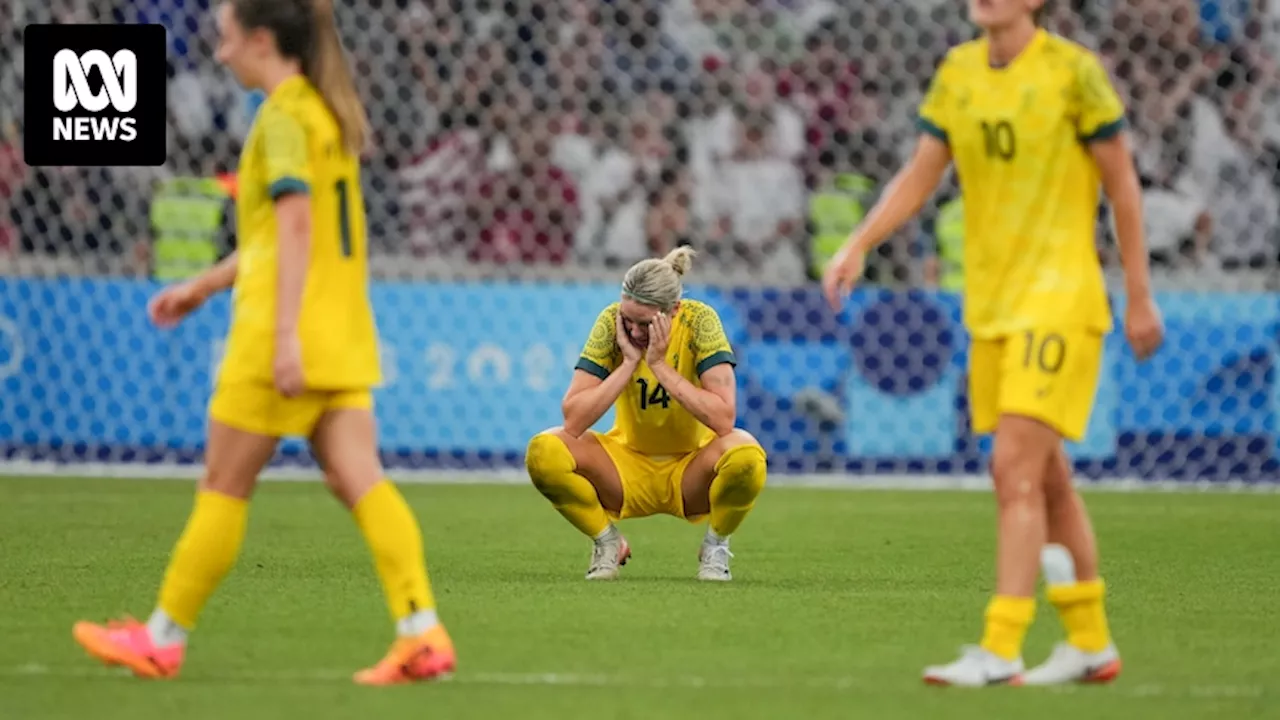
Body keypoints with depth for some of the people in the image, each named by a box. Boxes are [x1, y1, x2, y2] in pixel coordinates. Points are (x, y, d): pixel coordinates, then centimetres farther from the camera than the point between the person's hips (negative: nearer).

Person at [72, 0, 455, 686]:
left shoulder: (284, 116, -10)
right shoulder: (325, 111, 18)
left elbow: (295, 222, -20)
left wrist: (286, 333, -25)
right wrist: (204, 285, 31)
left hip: (281, 339, -8)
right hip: (343, 339, 8)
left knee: (223, 485, 2)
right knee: (359, 480, -1)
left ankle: (162, 637, 12)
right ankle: (421, 633, -13)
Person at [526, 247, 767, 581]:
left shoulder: (699, 321, -18)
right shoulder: (612, 322, -15)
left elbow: (723, 418, -29)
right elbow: (573, 421, -22)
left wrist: (659, 365, -28)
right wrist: (629, 362, -27)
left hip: (690, 472, -2)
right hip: (628, 467, 2)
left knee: (745, 455, -35)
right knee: (544, 451, -25)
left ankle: (715, 547, -3)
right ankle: (608, 543, 1)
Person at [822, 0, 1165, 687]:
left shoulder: (1073, 70, -9)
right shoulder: (958, 71, 8)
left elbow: (1122, 181, -4)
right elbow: (918, 176, 12)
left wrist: (1140, 297, -3)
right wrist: (857, 247, -3)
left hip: (1060, 299, -7)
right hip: (991, 301, 7)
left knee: (1015, 469, -15)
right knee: (1044, 477, 13)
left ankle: (998, 651, -15)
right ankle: (1090, 642, 24)